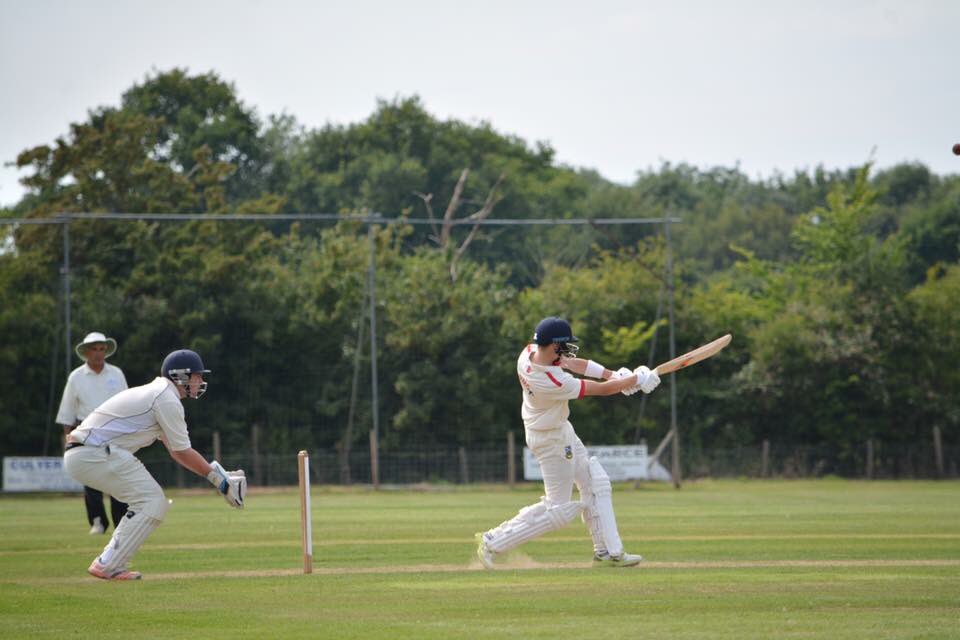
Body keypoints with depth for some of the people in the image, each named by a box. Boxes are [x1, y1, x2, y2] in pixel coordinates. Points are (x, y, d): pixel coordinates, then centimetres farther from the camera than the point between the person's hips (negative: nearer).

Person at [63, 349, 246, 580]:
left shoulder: (155, 393, 23)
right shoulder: (167, 398, -9)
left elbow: (176, 451, 24)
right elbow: (183, 453, -7)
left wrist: (217, 474, 17)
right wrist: (218, 479, 2)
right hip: (94, 454, -10)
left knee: (154, 503, 13)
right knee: (153, 502, -11)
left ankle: (110, 563, 10)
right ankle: (107, 566, -13)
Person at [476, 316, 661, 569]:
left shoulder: (529, 352, -15)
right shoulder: (553, 383, -36)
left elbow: (570, 362, 1)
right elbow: (602, 390, -25)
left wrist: (612, 374, -6)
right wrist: (636, 380, -11)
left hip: (561, 430, 10)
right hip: (552, 440, -10)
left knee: (596, 484, 16)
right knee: (558, 510, 1)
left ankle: (608, 552, 23)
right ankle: (493, 542, 3)